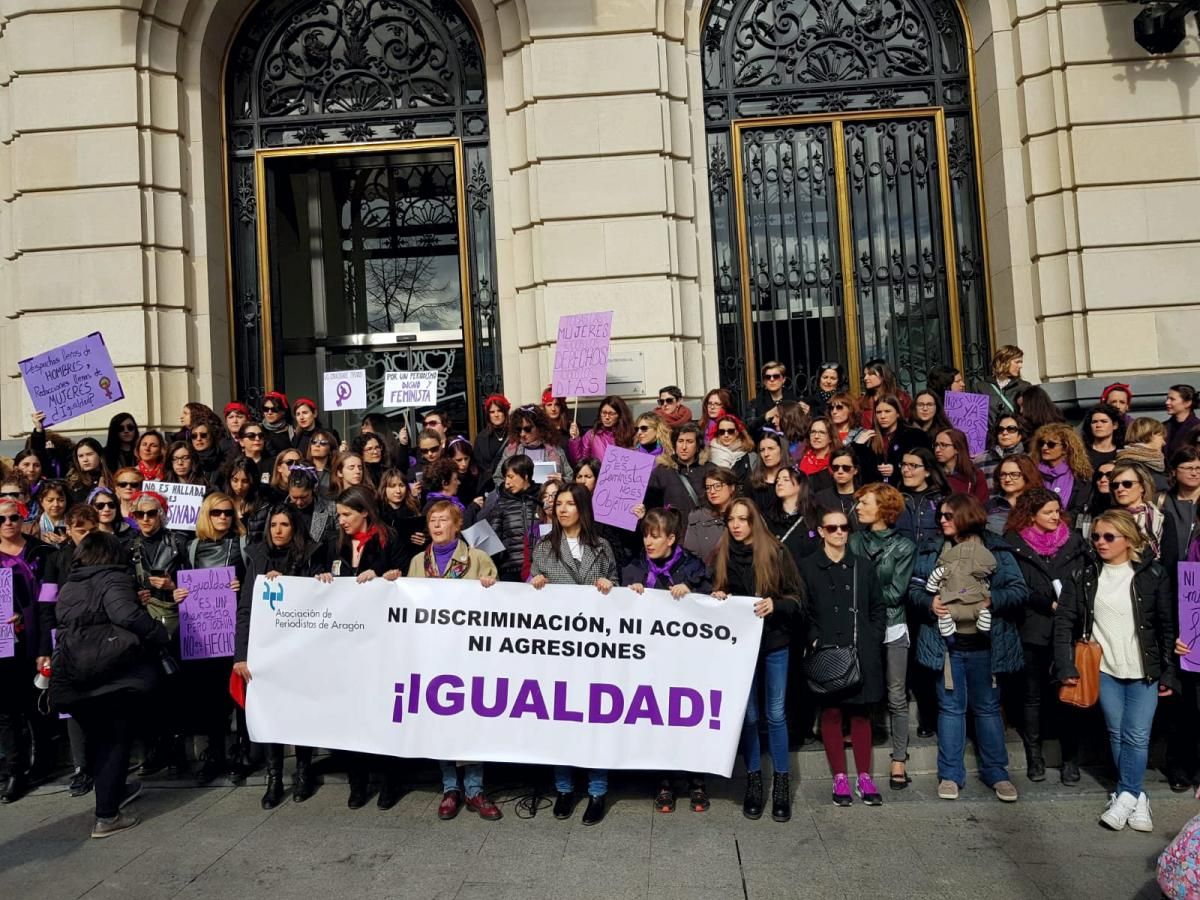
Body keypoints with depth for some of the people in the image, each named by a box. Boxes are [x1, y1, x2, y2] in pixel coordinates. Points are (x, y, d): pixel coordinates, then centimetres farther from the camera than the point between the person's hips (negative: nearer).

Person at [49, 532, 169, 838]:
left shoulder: (66, 589, 15)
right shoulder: (113, 580, -7)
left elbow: (64, 628, 21)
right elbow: (127, 615, -25)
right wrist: (161, 636, -16)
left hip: (71, 680, 7)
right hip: (114, 674, -6)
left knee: (96, 740, 22)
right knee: (117, 741, 5)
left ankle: (113, 790, 41)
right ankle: (107, 816, 5)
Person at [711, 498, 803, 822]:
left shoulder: (776, 553, -4)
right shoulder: (721, 555, 2)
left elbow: (798, 597, -2)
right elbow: (714, 595, 13)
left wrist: (775, 604, -20)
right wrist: (715, 598, -9)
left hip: (774, 643, -1)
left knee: (776, 714, 5)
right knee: (747, 714, 7)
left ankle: (781, 783, 18)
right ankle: (753, 780, 20)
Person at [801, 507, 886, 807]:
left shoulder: (863, 566, 11)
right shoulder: (808, 568, 2)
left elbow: (879, 608, 12)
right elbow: (802, 611, -1)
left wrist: (873, 640, 2)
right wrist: (814, 641, -11)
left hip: (861, 653, 2)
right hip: (827, 654, -2)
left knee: (860, 714, 7)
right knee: (831, 713, 3)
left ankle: (864, 777, 17)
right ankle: (839, 778, 13)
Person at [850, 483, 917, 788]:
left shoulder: (904, 547, -1)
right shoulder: (854, 541, 6)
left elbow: (895, 593, -7)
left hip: (892, 628, -2)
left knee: (896, 697, 3)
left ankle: (899, 759, 11)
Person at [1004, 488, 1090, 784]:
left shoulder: (1075, 541, 9)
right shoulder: (1014, 544, 1)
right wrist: (1049, 605, -11)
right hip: (1033, 629, -1)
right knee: (1033, 696, 8)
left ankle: (1070, 758, 15)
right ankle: (1034, 757, 20)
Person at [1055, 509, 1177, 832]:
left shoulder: (1152, 574, -3)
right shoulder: (1086, 575, 0)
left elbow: (1168, 625, 0)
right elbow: (1064, 620, 0)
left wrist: (1169, 672, -2)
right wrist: (1066, 665, -7)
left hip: (1143, 671, -2)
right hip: (1104, 669, 2)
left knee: (1137, 736, -4)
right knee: (1117, 734, 7)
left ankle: (1125, 797, 7)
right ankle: (1137, 797, 20)